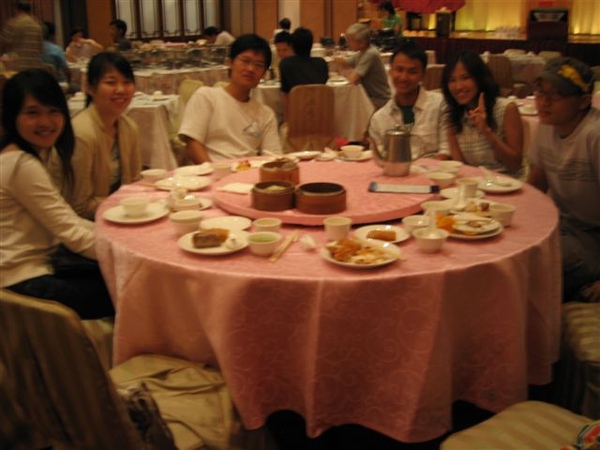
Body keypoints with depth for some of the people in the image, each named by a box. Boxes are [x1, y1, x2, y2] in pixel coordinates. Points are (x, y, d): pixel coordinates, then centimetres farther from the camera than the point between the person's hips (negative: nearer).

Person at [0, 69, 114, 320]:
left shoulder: (38, 154, 9)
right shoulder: (22, 165, -21)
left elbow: (62, 219, 8)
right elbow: (71, 233, -20)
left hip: (39, 262, 9)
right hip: (26, 283, -9)